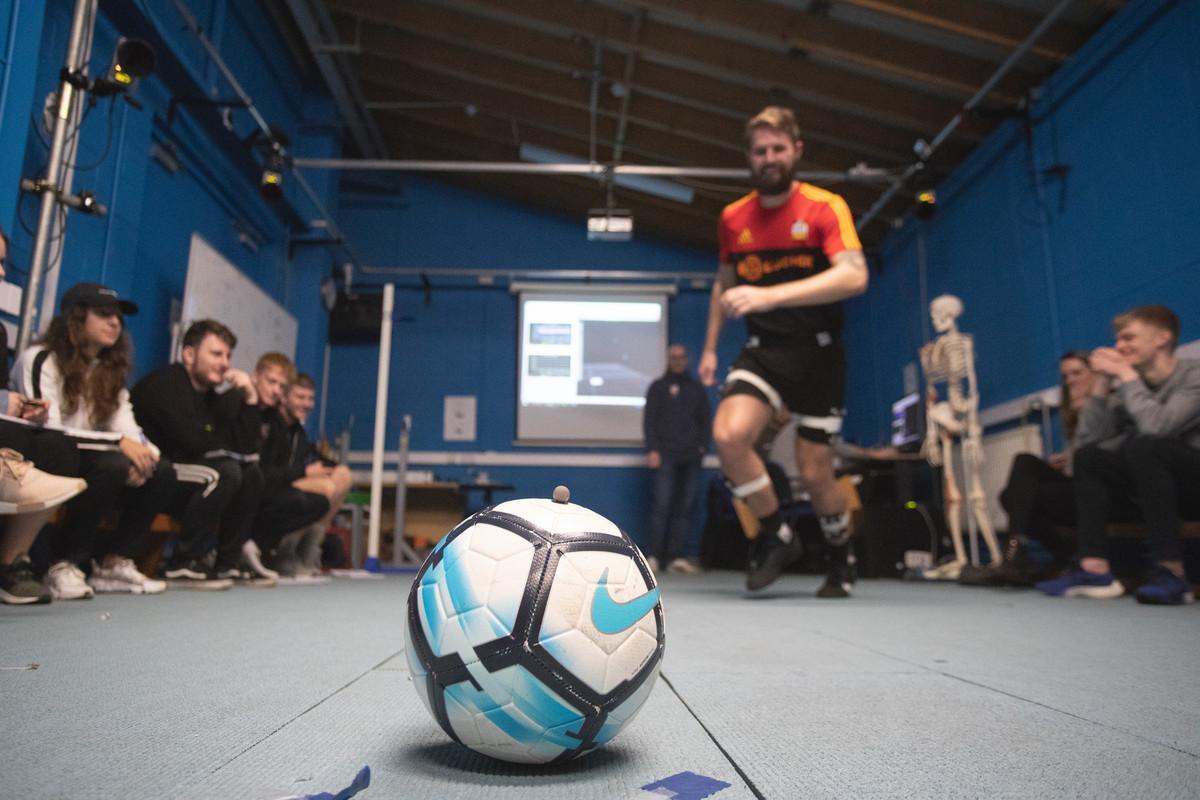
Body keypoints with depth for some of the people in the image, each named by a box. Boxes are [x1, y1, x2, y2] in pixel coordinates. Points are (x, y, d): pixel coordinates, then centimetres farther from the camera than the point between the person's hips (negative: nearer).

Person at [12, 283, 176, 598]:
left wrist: (140, 453, -22)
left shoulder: (109, 371, 13)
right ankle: (63, 564, -21)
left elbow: (129, 432, 1)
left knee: (162, 473, -18)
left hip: (84, 465, 7)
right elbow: (47, 432, -21)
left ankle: (113, 563, -11)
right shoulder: (40, 360, -9)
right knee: (113, 466, -34)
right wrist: (118, 443, -28)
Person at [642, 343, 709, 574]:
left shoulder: (697, 389, 19)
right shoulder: (658, 387, 11)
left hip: (691, 456, 3)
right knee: (662, 505, -11)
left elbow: (705, 421, 19)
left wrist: (703, 446, 5)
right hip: (666, 454, -3)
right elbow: (649, 420, 4)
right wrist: (652, 449, -7)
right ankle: (653, 555, -9)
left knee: (684, 507, 0)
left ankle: (675, 557, 2)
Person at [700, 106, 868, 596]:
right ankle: (776, 537, 1)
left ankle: (840, 560, 32)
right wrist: (710, 348, 16)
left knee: (814, 475, 0)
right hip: (762, 351, 3)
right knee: (728, 435, -24)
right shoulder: (732, 218, 6)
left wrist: (770, 295, -35)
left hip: (818, 354, -3)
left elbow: (854, 276, -25)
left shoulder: (825, 207, -9)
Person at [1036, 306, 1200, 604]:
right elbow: (1086, 441, -4)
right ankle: (1095, 569, -15)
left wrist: (1125, 374, -19)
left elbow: (1156, 426, -32)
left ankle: (1171, 572, -25)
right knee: (1088, 456, -3)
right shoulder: (1135, 384, 3)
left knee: (1143, 447, -29)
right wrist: (1102, 383, -8)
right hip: (1171, 485, 7)